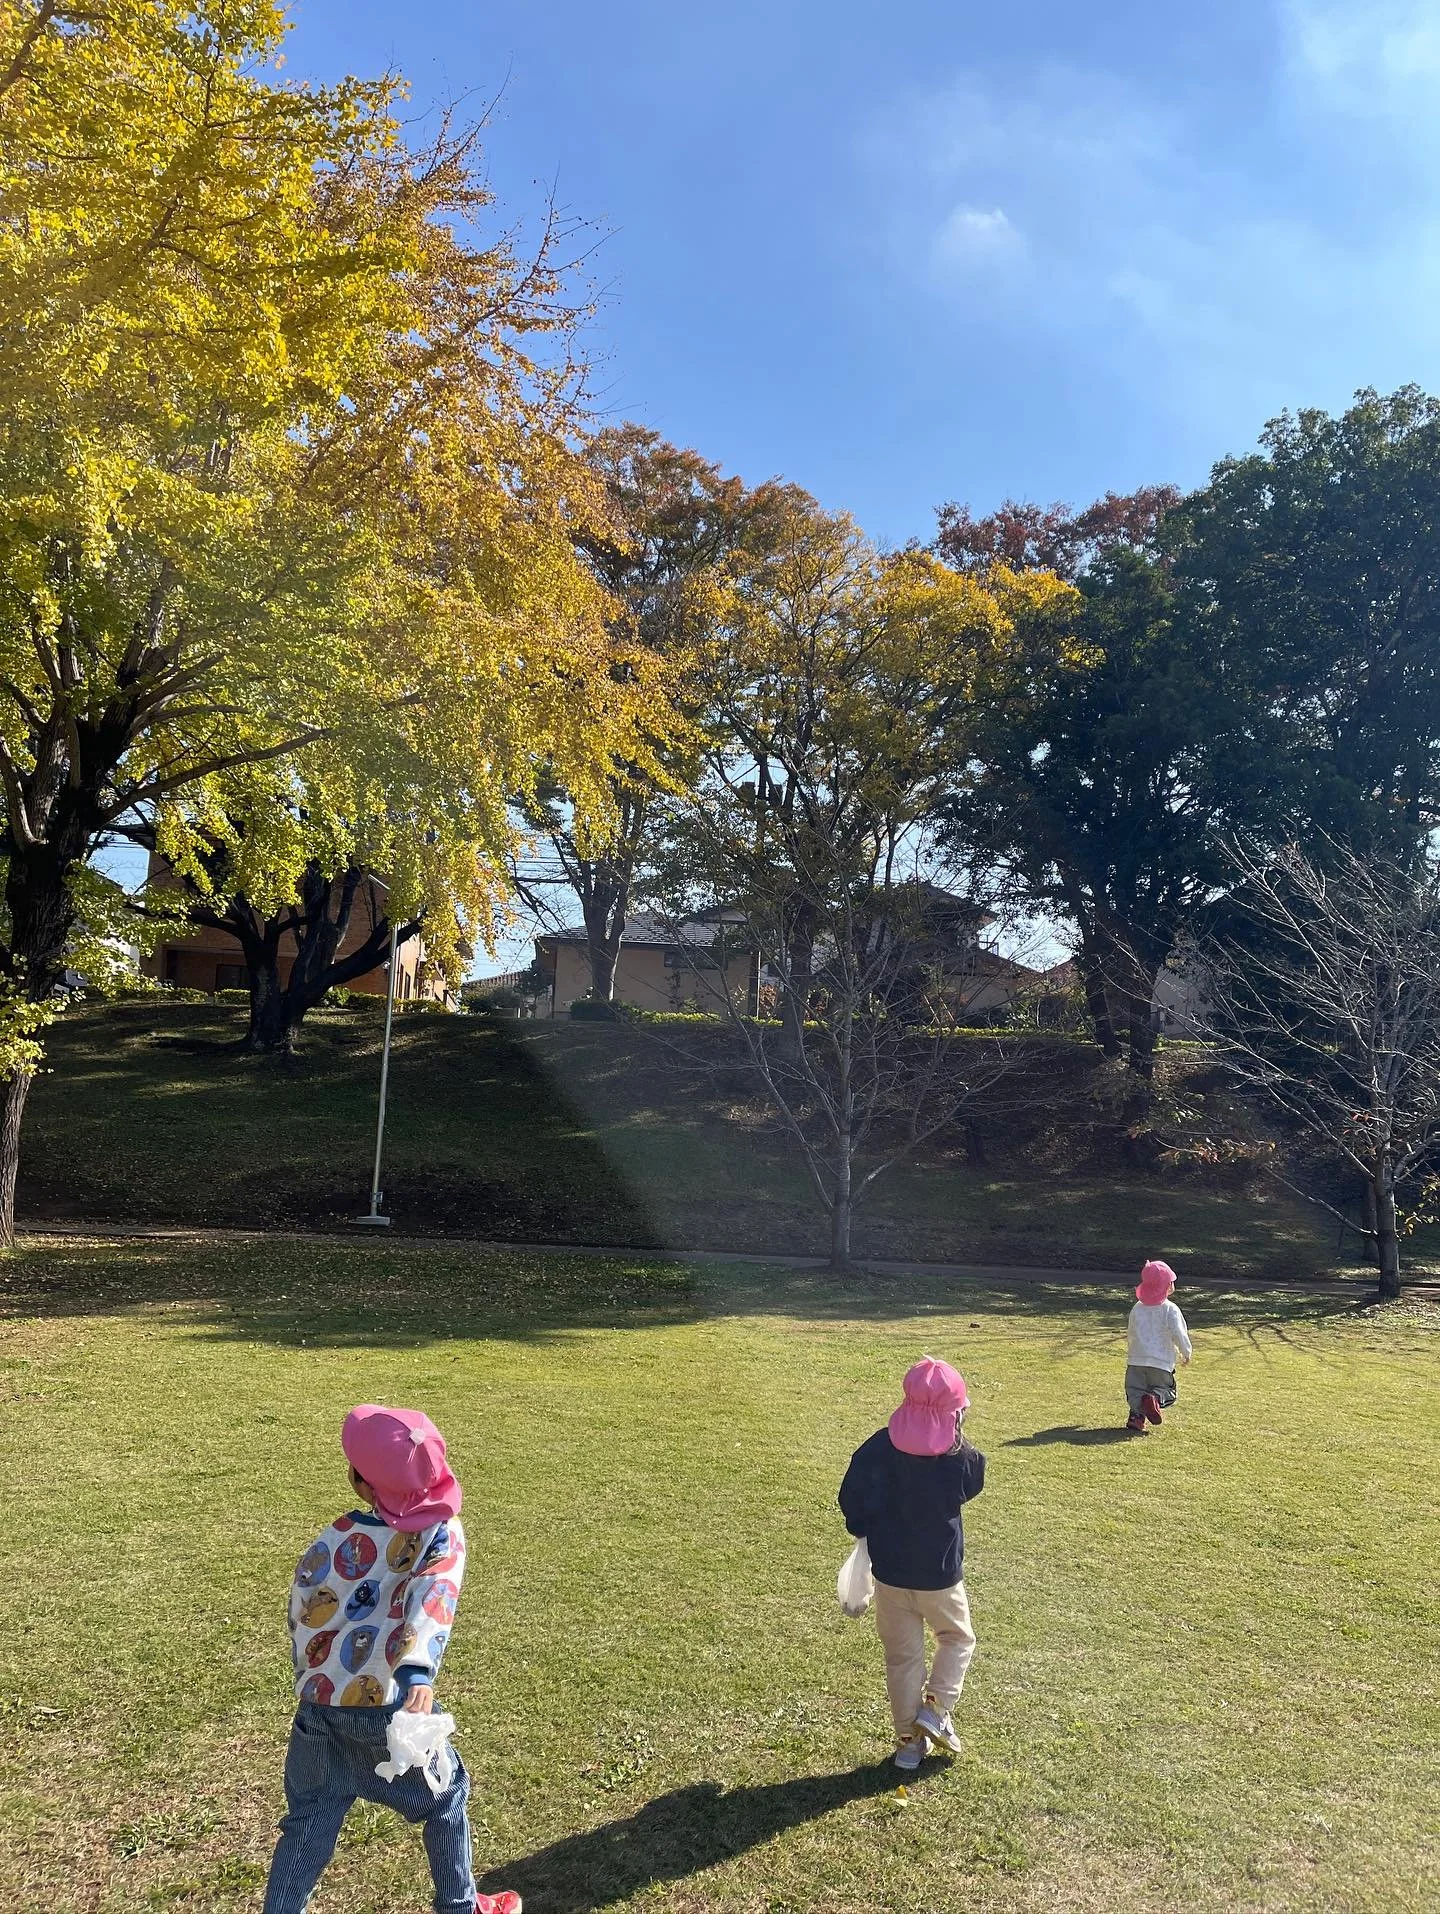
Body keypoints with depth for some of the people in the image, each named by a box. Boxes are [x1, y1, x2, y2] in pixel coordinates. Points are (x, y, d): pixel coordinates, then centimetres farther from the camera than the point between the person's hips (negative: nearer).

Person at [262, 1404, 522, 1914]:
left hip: (320, 1705, 2)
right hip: (388, 1706, -1)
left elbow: (303, 1623, 5)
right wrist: (418, 1672, -44)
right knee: (445, 1796, 23)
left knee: (307, 1822, 21)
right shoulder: (443, 1534, -11)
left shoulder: (330, 1544, -4)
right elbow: (431, 1598, -30)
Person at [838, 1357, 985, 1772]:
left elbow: (850, 1501, -8)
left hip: (889, 1574, 2)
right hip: (940, 1575, -2)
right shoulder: (960, 1458, -20)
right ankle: (936, 1708, 11)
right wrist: (956, 1431, 2)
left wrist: (868, 1531, 10)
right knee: (958, 1639, 25)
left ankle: (909, 1740, 24)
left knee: (902, 1656, 17)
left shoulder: (877, 1449, -16)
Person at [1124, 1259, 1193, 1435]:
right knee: (1166, 1390, 12)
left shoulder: (1137, 1308, 11)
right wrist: (1186, 1352, 9)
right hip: (1161, 1362, -3)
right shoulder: (1170, 1310, -5)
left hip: (1136, 1360, 3)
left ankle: (1137, 1416, -19)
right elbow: (1179, 1334, -9)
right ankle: (1155, 1399, -22)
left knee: (1136, 1390, 8)